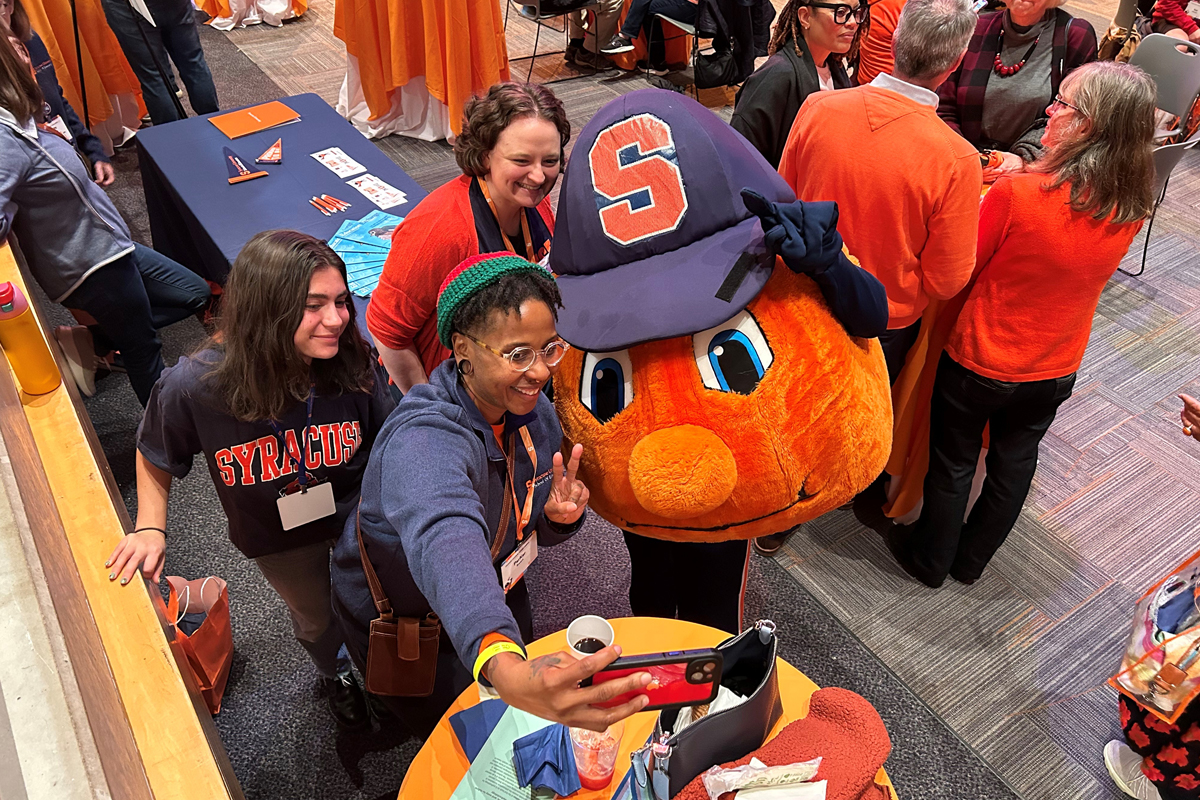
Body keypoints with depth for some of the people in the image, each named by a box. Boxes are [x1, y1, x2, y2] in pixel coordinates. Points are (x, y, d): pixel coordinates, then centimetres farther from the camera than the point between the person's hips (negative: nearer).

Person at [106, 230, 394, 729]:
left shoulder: (351, 362, -29)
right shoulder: (194, 386, -32)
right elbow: (155, 456, -9)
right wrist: (150, 528, -17)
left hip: (360, 515, 1)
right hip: (278, 539, 0)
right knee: (317, 617, 28)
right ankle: (335, 674, 66)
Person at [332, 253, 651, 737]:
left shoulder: (534, 411, -16)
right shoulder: (423, 443, -42)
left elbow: (529, 528, -2)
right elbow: (446, 544, -65)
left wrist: (558, 516, -28)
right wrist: (504, 668, -84)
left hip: (498, 597, 7)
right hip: (398, 619, -6)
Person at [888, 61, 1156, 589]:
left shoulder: (1017, 194, -29)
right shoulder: (1132, 209, -12)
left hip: (980, 362, -5)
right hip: (1057, 370, 5)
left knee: (952, 464, 17)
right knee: (1014, 463, 24)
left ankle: (930, 560, 38)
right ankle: (971, 560, 44)